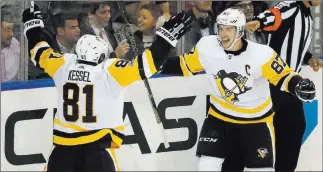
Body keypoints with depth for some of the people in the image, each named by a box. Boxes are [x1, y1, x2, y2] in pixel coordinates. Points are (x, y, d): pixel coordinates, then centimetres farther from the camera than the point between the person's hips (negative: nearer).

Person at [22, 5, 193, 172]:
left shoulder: (63, 65, 2)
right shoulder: (109, 71, -11)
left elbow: (40, 54, 18)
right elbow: (144, 65, -15)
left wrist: (33, 25, 34)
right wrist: (166, 36, -10)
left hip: (63, 141, 5)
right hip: (97, 144, -5)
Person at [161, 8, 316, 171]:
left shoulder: (261, 54, -25)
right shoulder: (207, 47, -16)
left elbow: (283, 76, -16)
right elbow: (186, 65, 0)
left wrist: (298, 85, -36)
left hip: (257, 119, -2)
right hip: (220, 116, 2)